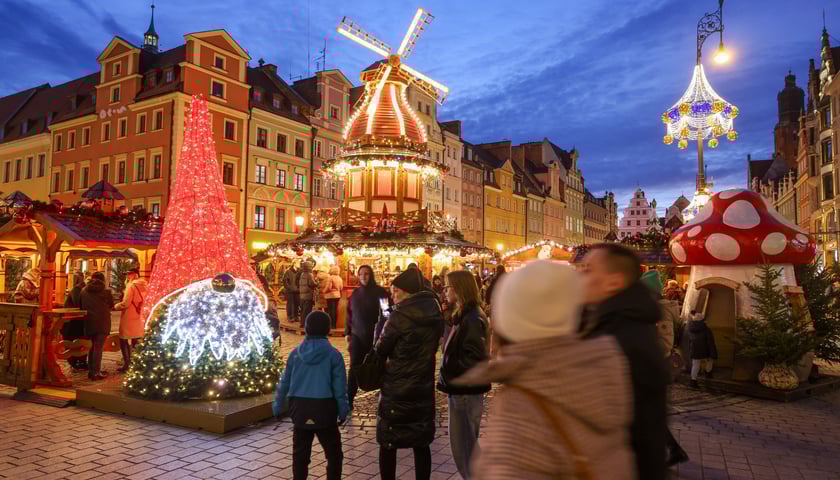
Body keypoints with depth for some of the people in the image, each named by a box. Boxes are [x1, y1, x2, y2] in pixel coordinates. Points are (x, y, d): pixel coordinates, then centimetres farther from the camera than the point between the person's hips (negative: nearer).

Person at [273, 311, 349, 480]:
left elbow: (285, 382, 7)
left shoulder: (296, 352, 1)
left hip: (300, 408, 3)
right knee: (334, 453, 10)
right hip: (324, 408, -3)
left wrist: (278, 406, 18)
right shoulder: (333, 354, -8)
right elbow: (339, 387, -6)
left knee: (300, 453, 16)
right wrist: (343, 411, 3)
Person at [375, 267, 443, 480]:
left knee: (388, 444, 9)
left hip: (396, 390, -6)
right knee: (421, 443, 15)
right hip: (423, 387, 6)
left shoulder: (400, 315, -18)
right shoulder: (435, 313, 2)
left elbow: (380, 350, -9)